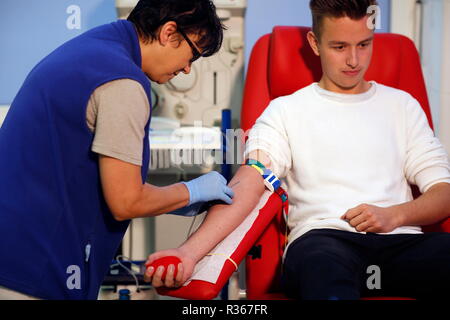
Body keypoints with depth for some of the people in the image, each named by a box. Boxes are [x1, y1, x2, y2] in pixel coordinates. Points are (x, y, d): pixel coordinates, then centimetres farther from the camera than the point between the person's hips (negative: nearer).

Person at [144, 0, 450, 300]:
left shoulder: (401, 105, 21)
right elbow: (246, 187, -1)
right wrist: (189, 252, -19)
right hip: (321, 238, -2)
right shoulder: (285, 111, 14)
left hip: (399, 240, 3)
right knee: (323, 261, -42)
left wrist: (394, 215, -8)